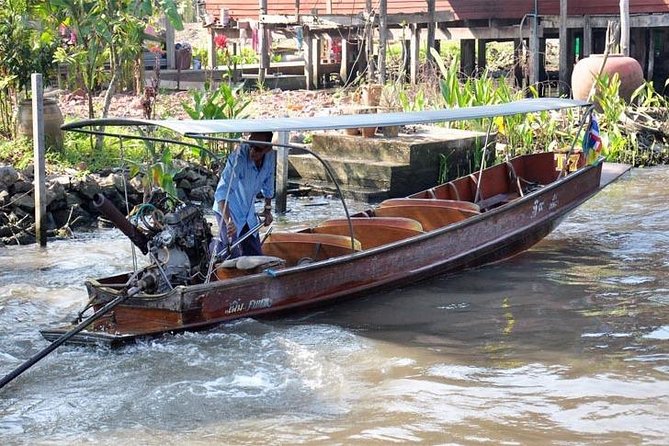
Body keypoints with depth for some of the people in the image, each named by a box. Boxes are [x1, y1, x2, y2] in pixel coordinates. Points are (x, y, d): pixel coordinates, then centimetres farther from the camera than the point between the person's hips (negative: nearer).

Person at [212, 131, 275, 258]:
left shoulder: (270, 156, -13)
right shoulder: (238, 158, -32)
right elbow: (222, 192, -42)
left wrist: (267, 209, 15)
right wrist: (228, 221, -53)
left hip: (248, 213, 6)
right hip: (228, 211, -6)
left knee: (255, 254, 9)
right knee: (232, 255, -13)